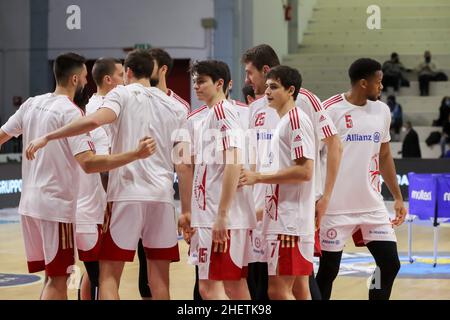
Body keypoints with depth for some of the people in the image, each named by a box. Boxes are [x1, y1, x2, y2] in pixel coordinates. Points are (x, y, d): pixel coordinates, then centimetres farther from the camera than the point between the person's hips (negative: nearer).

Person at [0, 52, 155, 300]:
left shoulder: (32, 104, 7)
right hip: (56, 206, -8)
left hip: (30, 203, 8)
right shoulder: (70, 112, -15)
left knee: (52, 275, 16)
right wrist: (136, 154, -30)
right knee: (57, 279, -2)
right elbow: (89, 163, -27)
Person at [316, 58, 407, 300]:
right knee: (328, 270, 2)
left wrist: (398, 197, 14)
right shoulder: (330, 110, -11)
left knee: (390, 264, 1)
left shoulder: (382, 111, 7)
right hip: (337, 207, -5)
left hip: (372, 205, 5)